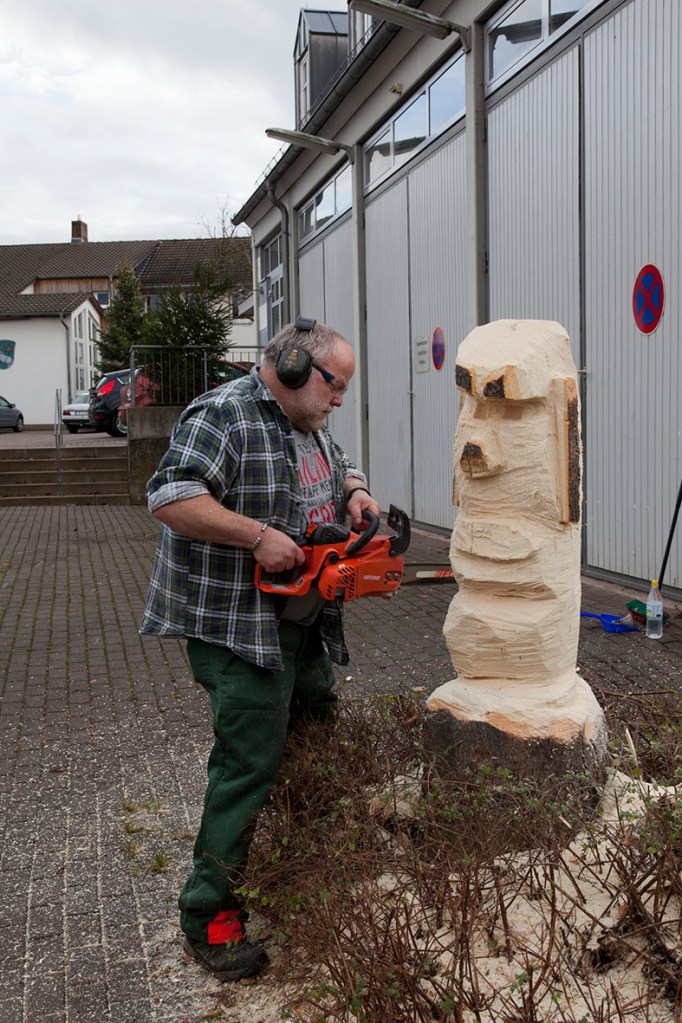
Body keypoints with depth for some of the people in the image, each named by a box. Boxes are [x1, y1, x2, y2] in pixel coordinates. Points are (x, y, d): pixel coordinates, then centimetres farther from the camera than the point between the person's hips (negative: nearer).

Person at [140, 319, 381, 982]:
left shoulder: (307, 426, 14)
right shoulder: (223, 417, -16)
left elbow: (340, 470, 30)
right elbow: (171, 497, -27)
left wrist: (355, 492, 7)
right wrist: (259, 536, -28)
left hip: (305, 623, 10)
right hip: (235, 626, -10)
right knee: (251, 760, -10)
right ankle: (208, 918, 3)